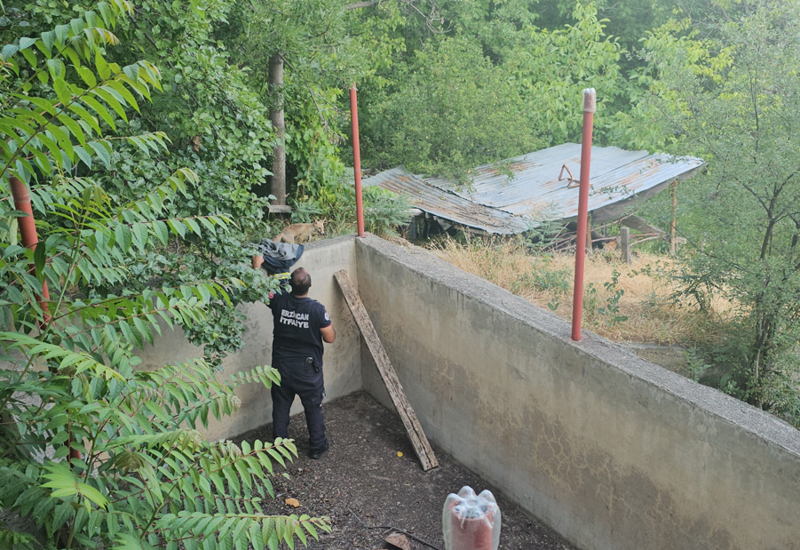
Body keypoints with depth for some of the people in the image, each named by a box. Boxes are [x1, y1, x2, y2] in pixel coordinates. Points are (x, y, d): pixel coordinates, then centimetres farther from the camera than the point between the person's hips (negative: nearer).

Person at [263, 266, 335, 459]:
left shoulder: (279, 301, -14)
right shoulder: (317, 309, -21)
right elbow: (330, 338, -12)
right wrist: (327, 321, 6)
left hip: (281, 367, 2)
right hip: (308, 369, -2)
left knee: (280, 408, 18)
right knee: (313, 408, 18)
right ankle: (317, 446, 31)